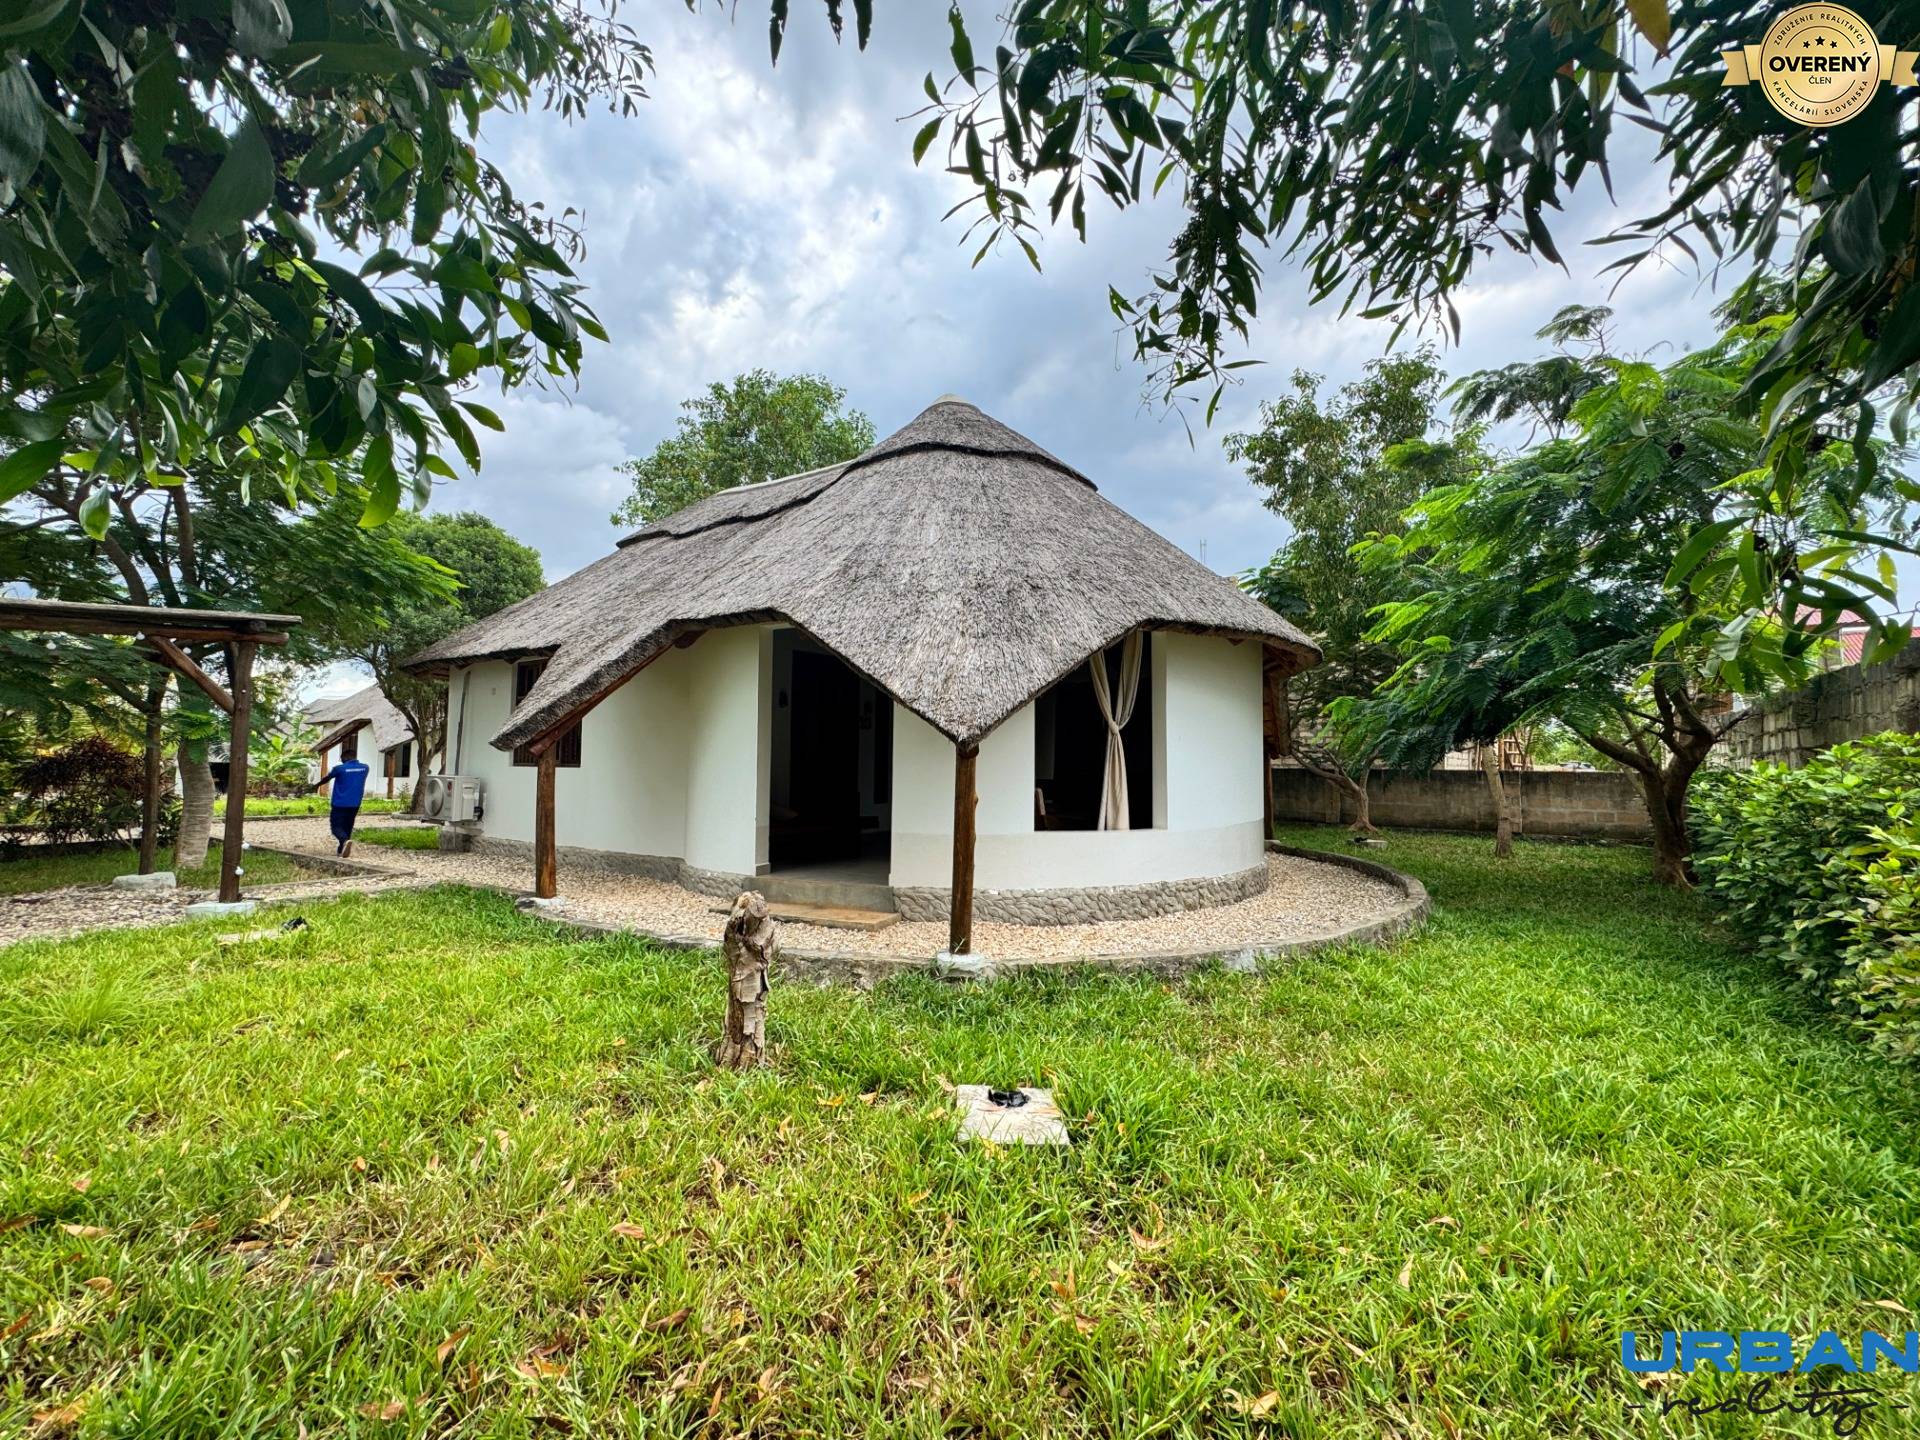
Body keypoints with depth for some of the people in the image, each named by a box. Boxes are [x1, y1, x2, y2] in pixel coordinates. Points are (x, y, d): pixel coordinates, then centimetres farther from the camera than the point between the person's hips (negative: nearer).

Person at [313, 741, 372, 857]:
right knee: (347, 827, 15)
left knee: (336, 826, 0)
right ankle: (340, 850, 18)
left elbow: (326, 778, 10)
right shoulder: (365, 768, 2)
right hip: (355, 804, 4)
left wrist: (316, 785, 31)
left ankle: (345, 840, -28)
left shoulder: (339, 768, -10)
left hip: (340, 804, -4)